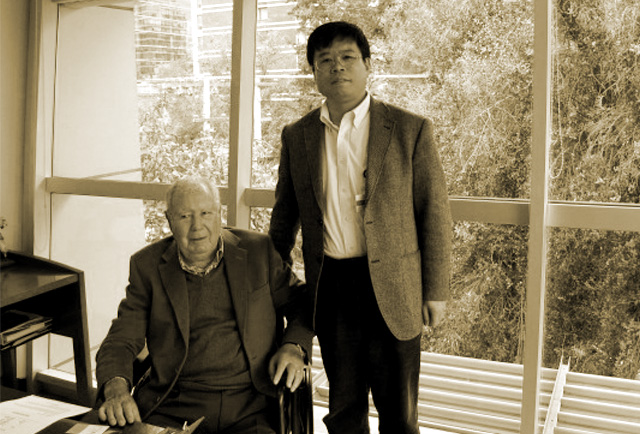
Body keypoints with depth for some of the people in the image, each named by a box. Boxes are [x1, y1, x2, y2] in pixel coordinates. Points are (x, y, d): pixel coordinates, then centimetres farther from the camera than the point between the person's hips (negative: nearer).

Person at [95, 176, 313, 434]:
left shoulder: (258, 251, 6)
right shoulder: (148, 265, 7)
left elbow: (300, 303, 15)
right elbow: (121, 341, 3)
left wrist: (294, 348, -5)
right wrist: (116, 390, -18)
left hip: (249, 409, -1)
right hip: (172, 407, 1)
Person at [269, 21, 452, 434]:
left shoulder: (411, 129, -4)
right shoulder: (297, 136, 6)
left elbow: (435, 214, -2)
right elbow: (285, 216, 14)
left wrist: (436, 292, -3)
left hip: (391, 288, -2)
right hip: (329, 287, 3)